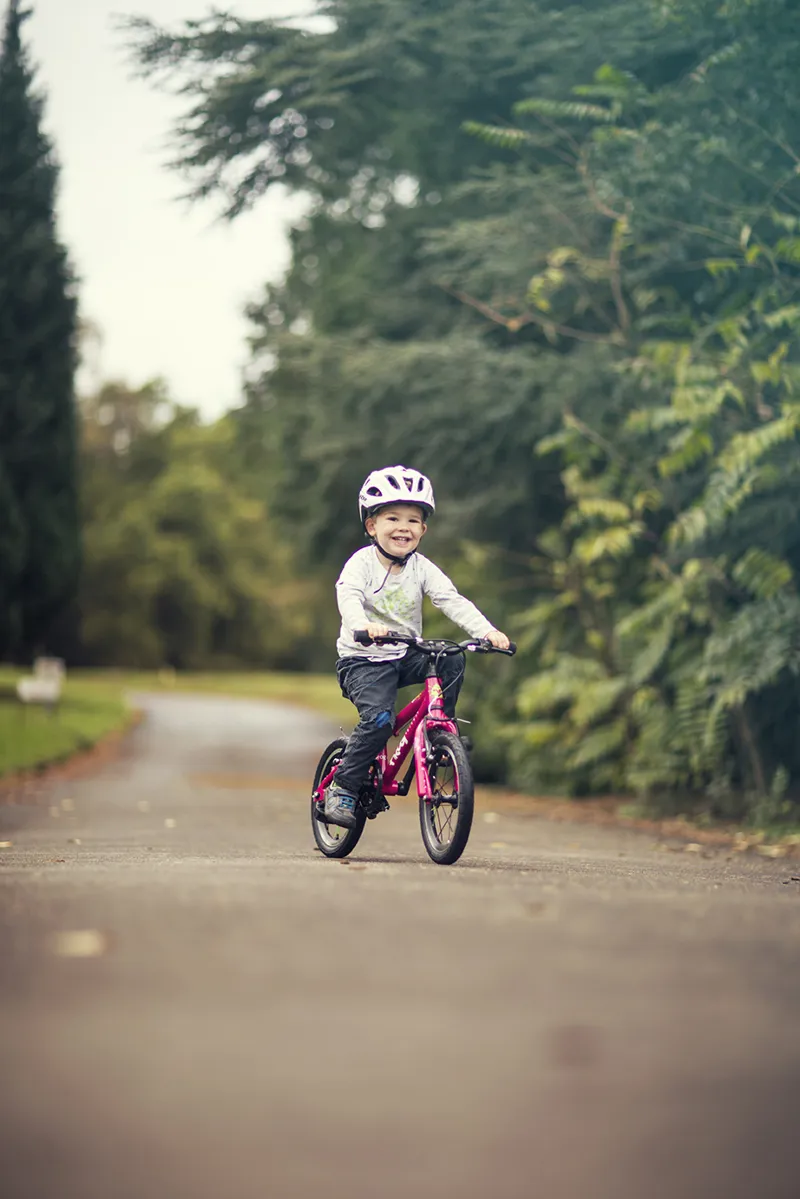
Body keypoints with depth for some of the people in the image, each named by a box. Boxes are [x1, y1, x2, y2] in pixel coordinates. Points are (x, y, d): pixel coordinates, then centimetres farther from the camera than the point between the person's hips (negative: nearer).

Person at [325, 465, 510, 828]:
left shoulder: (421, 568, 0)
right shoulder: (362, 562, -12)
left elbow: (452, 600, -10)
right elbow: (348, 596, -30)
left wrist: (487, 631, -27)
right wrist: (364, 625, -52)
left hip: (406, 656, 4)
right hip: (363, 660, -4)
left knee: (452, 662, -21)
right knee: (379, 719, -26)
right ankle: (342, 789, -12)